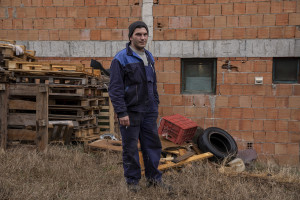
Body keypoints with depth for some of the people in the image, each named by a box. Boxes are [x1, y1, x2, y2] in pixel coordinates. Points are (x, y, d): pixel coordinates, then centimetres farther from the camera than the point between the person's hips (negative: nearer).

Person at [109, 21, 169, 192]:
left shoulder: (149, 57, 12)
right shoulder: (121, 59, -11)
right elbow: (115, 88, -14)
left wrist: (156, 105, 18)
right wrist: (121, 113, -18)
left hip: (149, 111, 6)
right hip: (130, 112, -6)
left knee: (153, 144, 9)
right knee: (131, 148, 3)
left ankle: (154, 178, 22)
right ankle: (132, 181, 15)